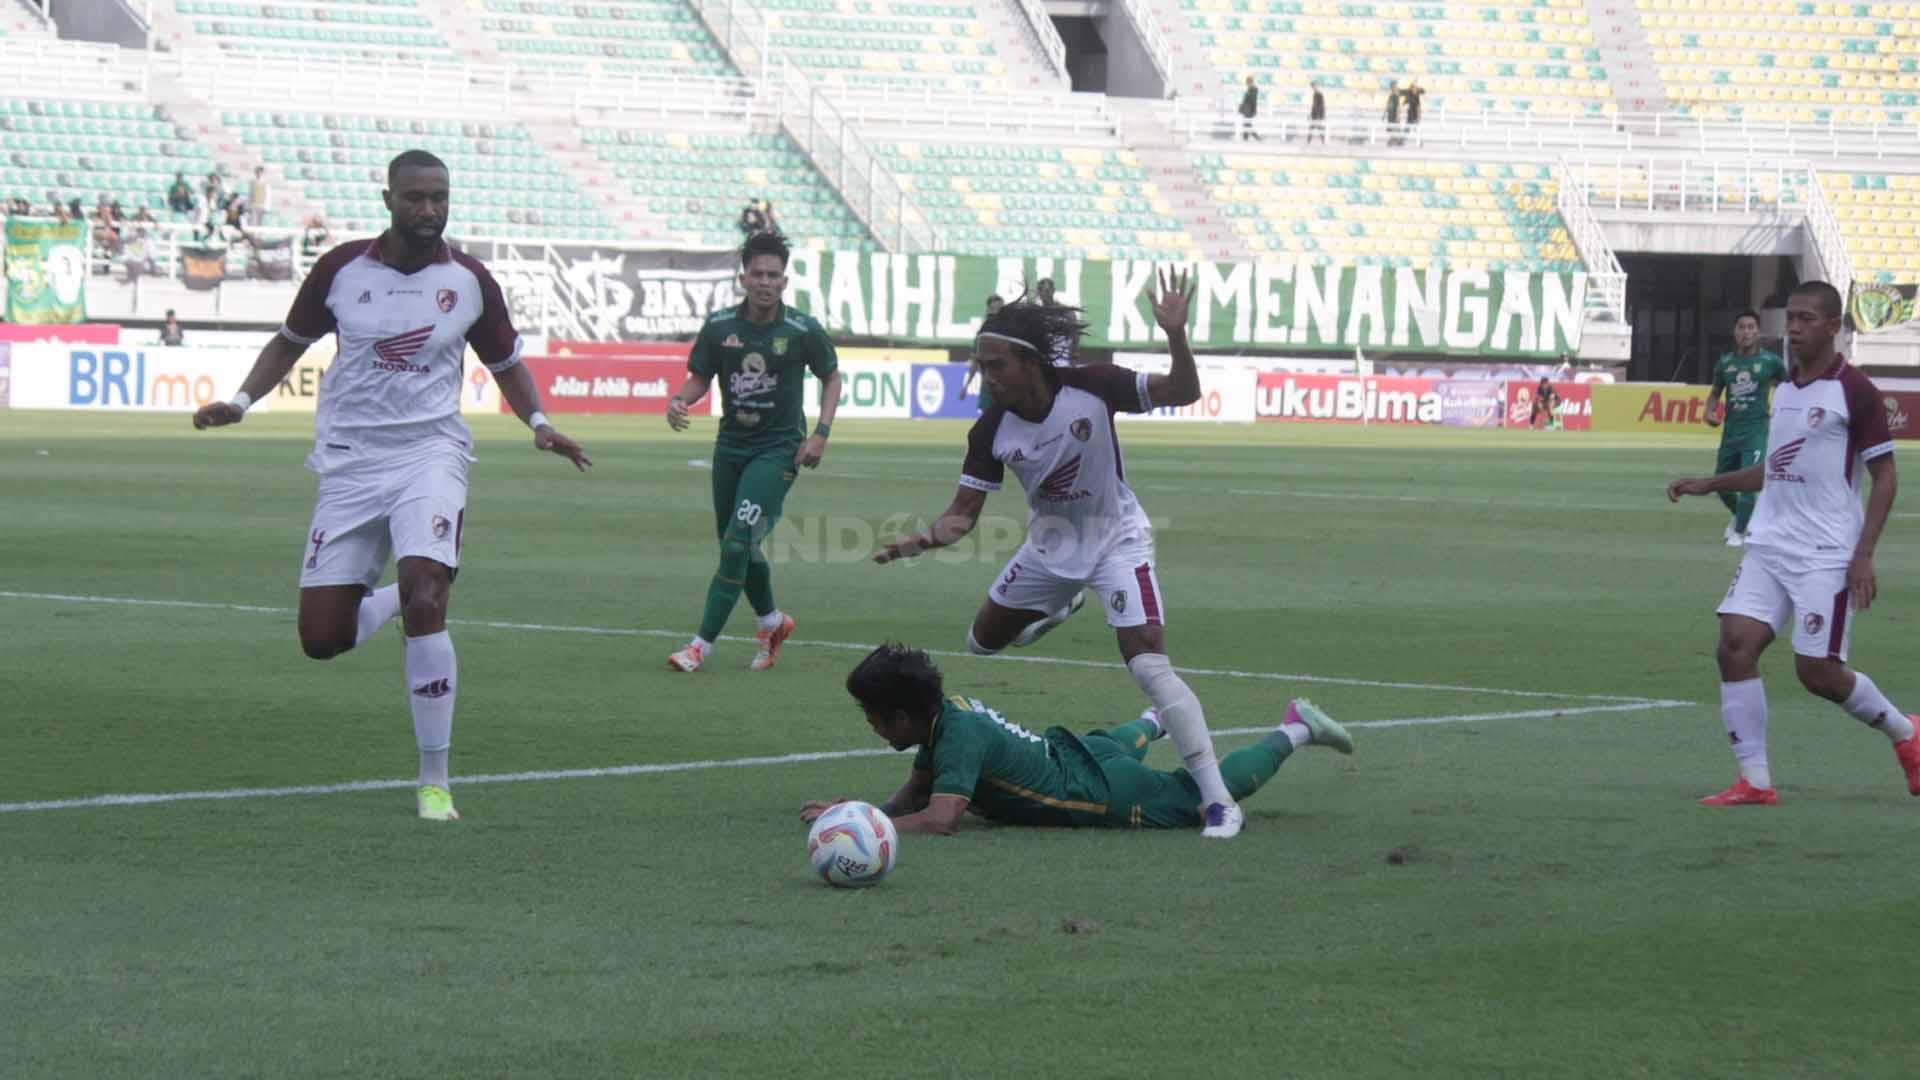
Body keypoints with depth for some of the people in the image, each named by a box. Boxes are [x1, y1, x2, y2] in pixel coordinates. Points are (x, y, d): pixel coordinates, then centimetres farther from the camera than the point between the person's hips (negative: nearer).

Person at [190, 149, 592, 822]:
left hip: (430, 456, -2)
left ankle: (435, 782, -14)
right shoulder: (341, 269, 1)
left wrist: (538, 424, -2)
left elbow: (506, 363, 16)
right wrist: (242, 401, 2)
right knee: (321, 639, -3)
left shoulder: (469, 281, 1)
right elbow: (290, 343, 16)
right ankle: (393, 601, 33)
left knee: (424, 602, -24)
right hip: (350, 463, 2)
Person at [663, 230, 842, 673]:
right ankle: (771, 621, 40)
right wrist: (680, 401, -17)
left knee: (738, 541, -16)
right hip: (731, 443, 4)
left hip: (779, 449, -4)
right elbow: (700, 377, 5)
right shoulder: (720, 325, -4)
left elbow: (831, 376, 5)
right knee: (737, 546, 13)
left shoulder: (803, 330, -10)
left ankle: (702, 644, -12)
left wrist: (821, 432, -5)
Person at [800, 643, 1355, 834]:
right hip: (1073, 750, 7)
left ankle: (1295, 731, 28)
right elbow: (913, 792, 1)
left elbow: (941, 819, -44)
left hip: (1111, 796, -7)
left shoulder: (959, 737, -34)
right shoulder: (946, 709, -9)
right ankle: (1154, 719, 69)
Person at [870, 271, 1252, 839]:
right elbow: (964, 512, -11)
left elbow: (1183, 392, -21)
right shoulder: (991, 430, -16)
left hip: (1116, 540, -5)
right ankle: (1061, 604, 53)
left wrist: (1175, 334, -38)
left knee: (1149, 665, -21)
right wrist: (926, 539, -32)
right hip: (1049, 546, 5)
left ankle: (1218, 800, -17)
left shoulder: (1090, 387, -26)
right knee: (982, 642, 20)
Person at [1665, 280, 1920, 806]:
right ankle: (1755, 781, -4)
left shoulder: (1855, 391, -9)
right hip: (1769, 546, 7)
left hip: (1826, 555, -7)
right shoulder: (1784, 388, 13)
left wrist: (1863, 557, -15)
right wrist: (1711, 483, 16)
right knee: (1735, 645, -9)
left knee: (1817, 671, -6)